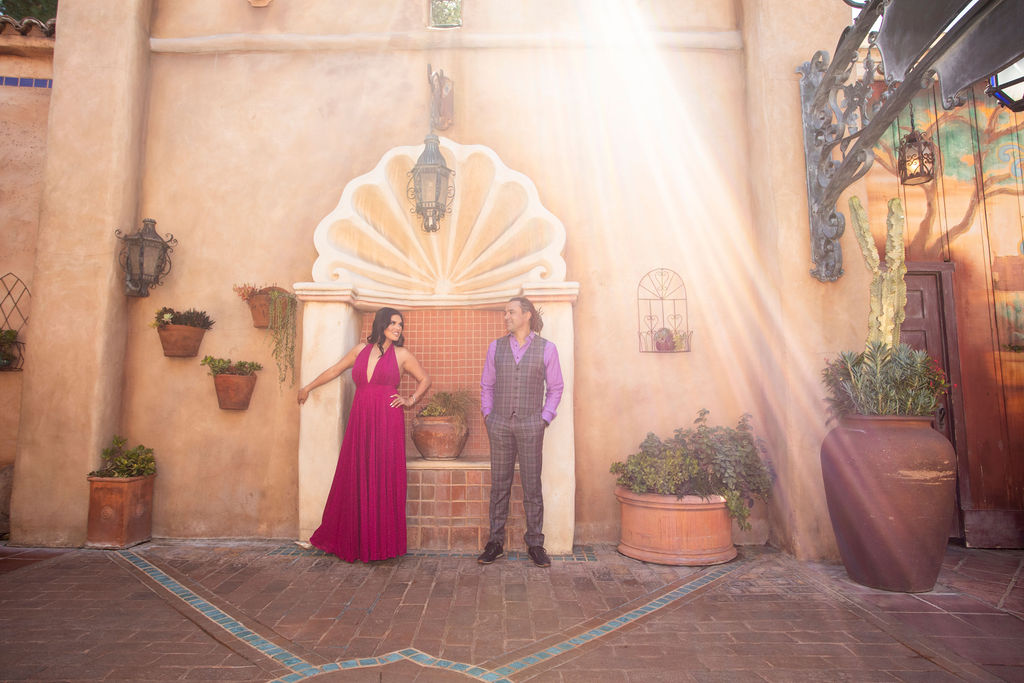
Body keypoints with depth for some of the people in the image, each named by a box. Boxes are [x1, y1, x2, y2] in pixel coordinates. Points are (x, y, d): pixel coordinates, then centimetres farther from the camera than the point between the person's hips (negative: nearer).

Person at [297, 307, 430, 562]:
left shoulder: (401, 355, 5)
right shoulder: (360, 350, 12)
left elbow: (425, 379, 15)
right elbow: (334, 370, 24)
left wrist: (411, 400, 1)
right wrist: (308, 388, 32)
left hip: (387, 423, -3)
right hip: (360, 422, 3)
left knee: (385, 481, -1)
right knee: (356, 480, 6)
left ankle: (382, 543, 10)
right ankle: (353, 541, 20)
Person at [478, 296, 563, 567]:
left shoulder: (546, 348, 1)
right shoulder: (496, 347, 7)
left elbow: (555, 387, 6)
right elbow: (486, 384, 14)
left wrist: (544, 419, -1)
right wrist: (487, 415, 5)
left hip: (530, 424, -2)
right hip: (499, 423, 2)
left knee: (532, 485, 3)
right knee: (499, 484, 7)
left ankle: (535, 544, 15)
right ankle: (495, 543, 18)